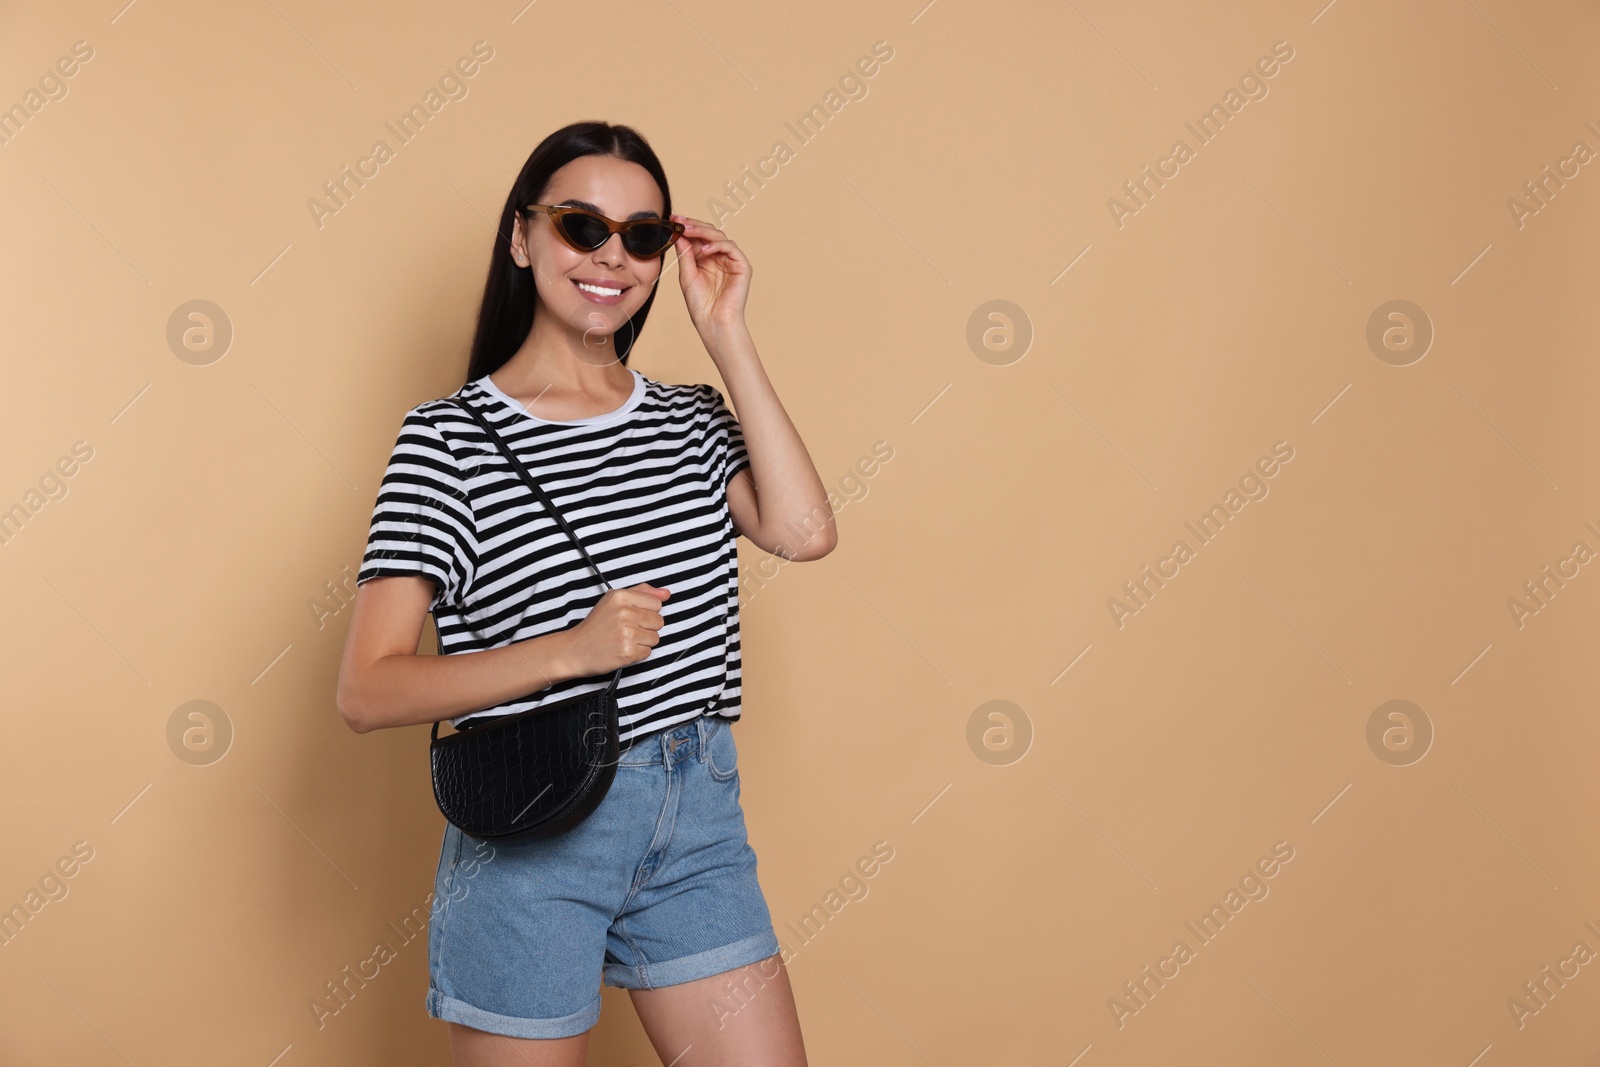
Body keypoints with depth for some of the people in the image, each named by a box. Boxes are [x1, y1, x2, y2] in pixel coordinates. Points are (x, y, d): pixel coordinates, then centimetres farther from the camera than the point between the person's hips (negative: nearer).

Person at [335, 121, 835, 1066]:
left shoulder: (690, 420, 8)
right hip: (531, 837, -4)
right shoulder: (449, 437, -8)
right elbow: (367, 692, -13)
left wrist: (728, 337, -7)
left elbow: (804, 531, -12)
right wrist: (572, 650, -24)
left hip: (698, 820, 4)